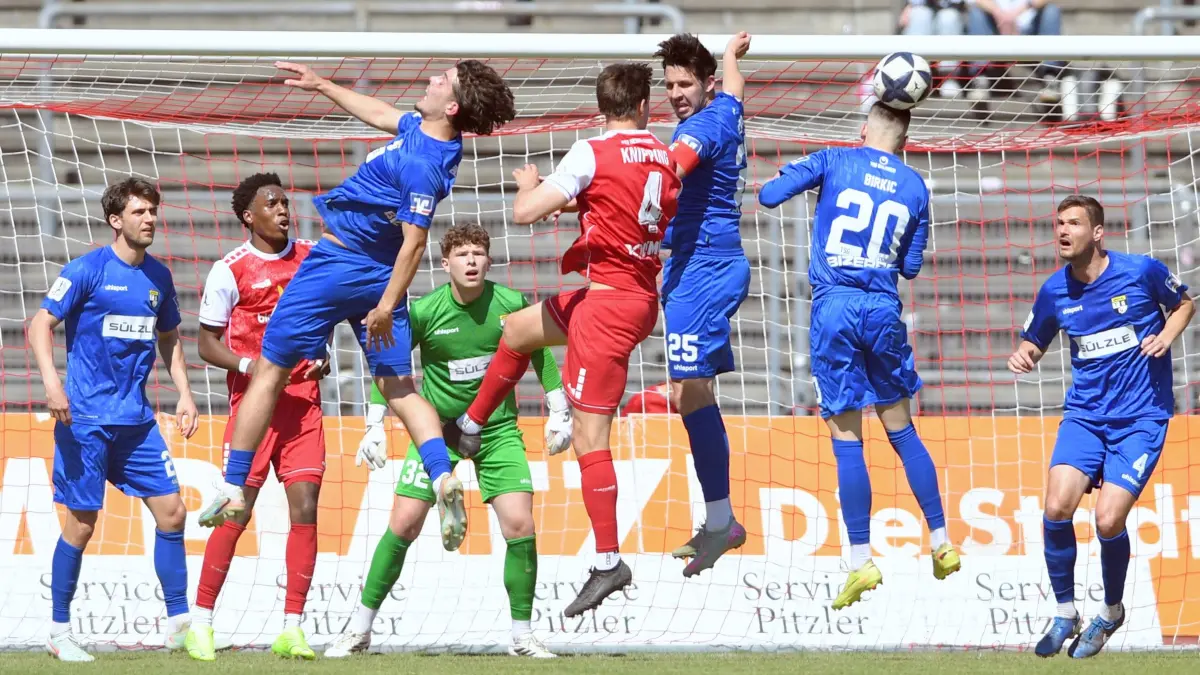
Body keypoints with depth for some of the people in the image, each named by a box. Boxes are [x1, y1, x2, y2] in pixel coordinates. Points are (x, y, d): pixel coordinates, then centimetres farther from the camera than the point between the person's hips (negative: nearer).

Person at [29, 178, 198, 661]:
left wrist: (184, 394, 12)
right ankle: (59, 632, 8)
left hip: (137, 420, 6)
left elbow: (168, 339, 23)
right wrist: (51, 381, -23)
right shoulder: (87, 270, -8)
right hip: (86, 418, -6)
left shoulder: (158, 277, 10)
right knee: (81, 524, -3)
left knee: (171, 512, 0)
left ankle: (179, 622, 8)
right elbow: (41, 325, -9)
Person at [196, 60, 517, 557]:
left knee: (269, 373, 5)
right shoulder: (423, 128, 1)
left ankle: (232, 490, 10)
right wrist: (323, 86, 26)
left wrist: (386, 306, -25)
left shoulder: (421, 165, -25)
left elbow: (414, 242, -25)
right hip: (379, 275, 9)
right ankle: (444, 479, -15)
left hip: (337, 264, -9)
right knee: (398, 387, 7)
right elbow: (381, 114, 21)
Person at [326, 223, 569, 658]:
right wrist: (375, 426, -8)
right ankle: (360, 629, 4)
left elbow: (540, 355, 6)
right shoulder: (423, 312, -14)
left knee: (519, 525, -12)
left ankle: (522, 635, 2)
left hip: (497, 428, 1)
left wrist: (559, 414, 6)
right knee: (404, 524, -7)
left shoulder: (511, 305, -10)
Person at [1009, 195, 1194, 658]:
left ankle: (1112, 612, 13)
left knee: (1108, 520, -15)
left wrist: (1166, 335, -10)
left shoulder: (1142, 271, -8)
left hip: (1141, 417, -3)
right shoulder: (1054, 292, 1)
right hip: (1085, 415, 3)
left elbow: (1184, 304, 10)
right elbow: (1034, 342, 16)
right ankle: (1065, 614, 2)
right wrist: (1022, 358, -7)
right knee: (1057, 506, -18)